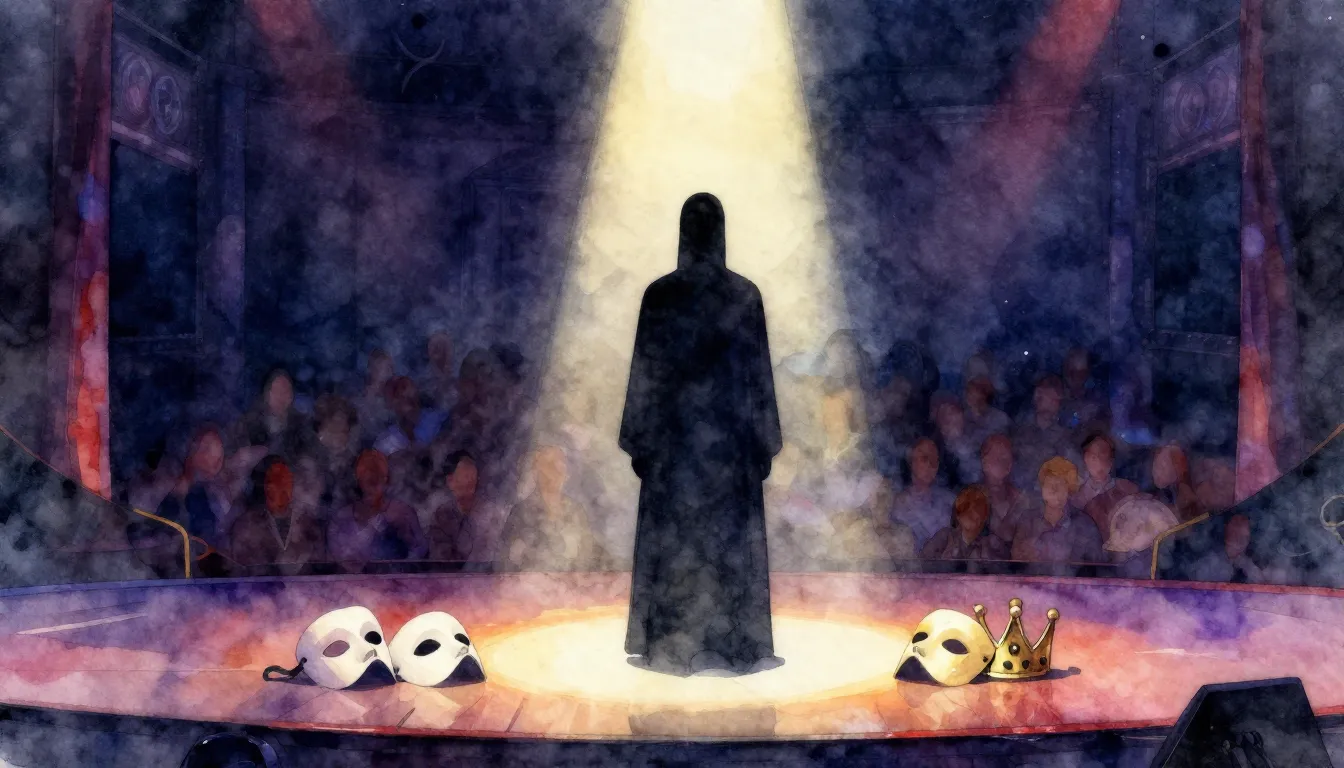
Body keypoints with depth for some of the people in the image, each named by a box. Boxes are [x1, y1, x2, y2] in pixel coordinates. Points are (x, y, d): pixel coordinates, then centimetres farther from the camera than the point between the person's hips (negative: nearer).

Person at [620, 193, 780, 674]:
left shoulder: (660, 293, -5)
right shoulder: (745, 294, -3)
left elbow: (645, 371, -3)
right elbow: (759, 372, -1)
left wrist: (638, 441, 4)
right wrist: (765, 442, 6)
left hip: (673, 434, 0)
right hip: (730, 434, 0)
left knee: (671, 540, 7)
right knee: (731, 539, 7)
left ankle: (671, 648, 12)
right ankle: (732, 646, 12)